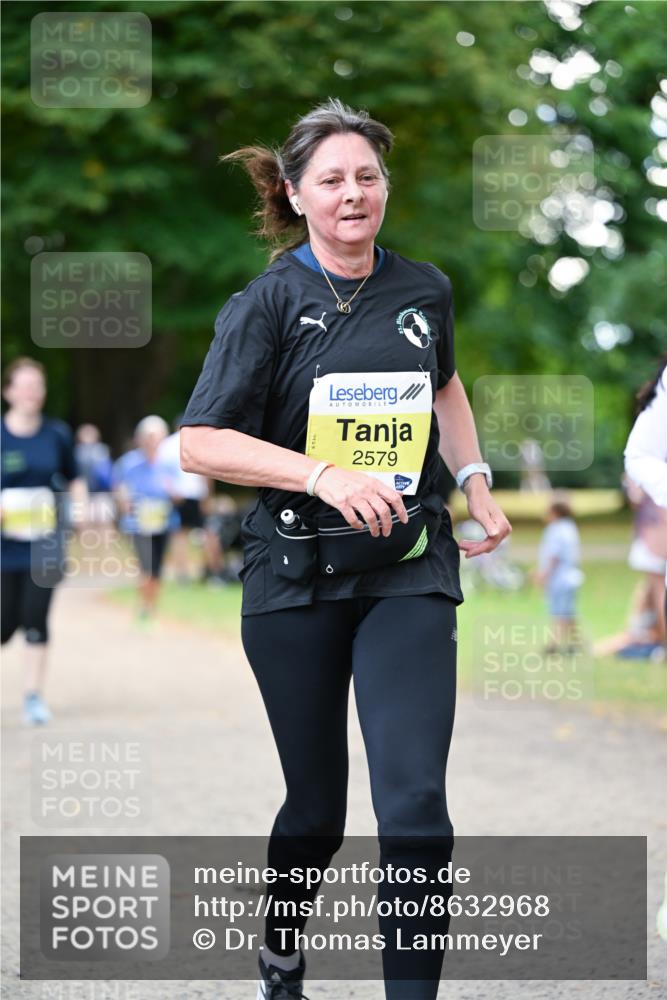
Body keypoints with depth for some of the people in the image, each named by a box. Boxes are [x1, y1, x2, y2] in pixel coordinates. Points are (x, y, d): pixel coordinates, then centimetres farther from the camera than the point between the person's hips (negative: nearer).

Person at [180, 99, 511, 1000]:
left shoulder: (424, 290, 6)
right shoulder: (268, 304, -5)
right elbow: (201, 443, -11)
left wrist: (476, 483, 15)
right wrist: (325, 475, -21)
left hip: (410, 571, 2)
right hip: (296, 578, -2)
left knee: (414, 804, -14)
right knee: (317, 807, 10)